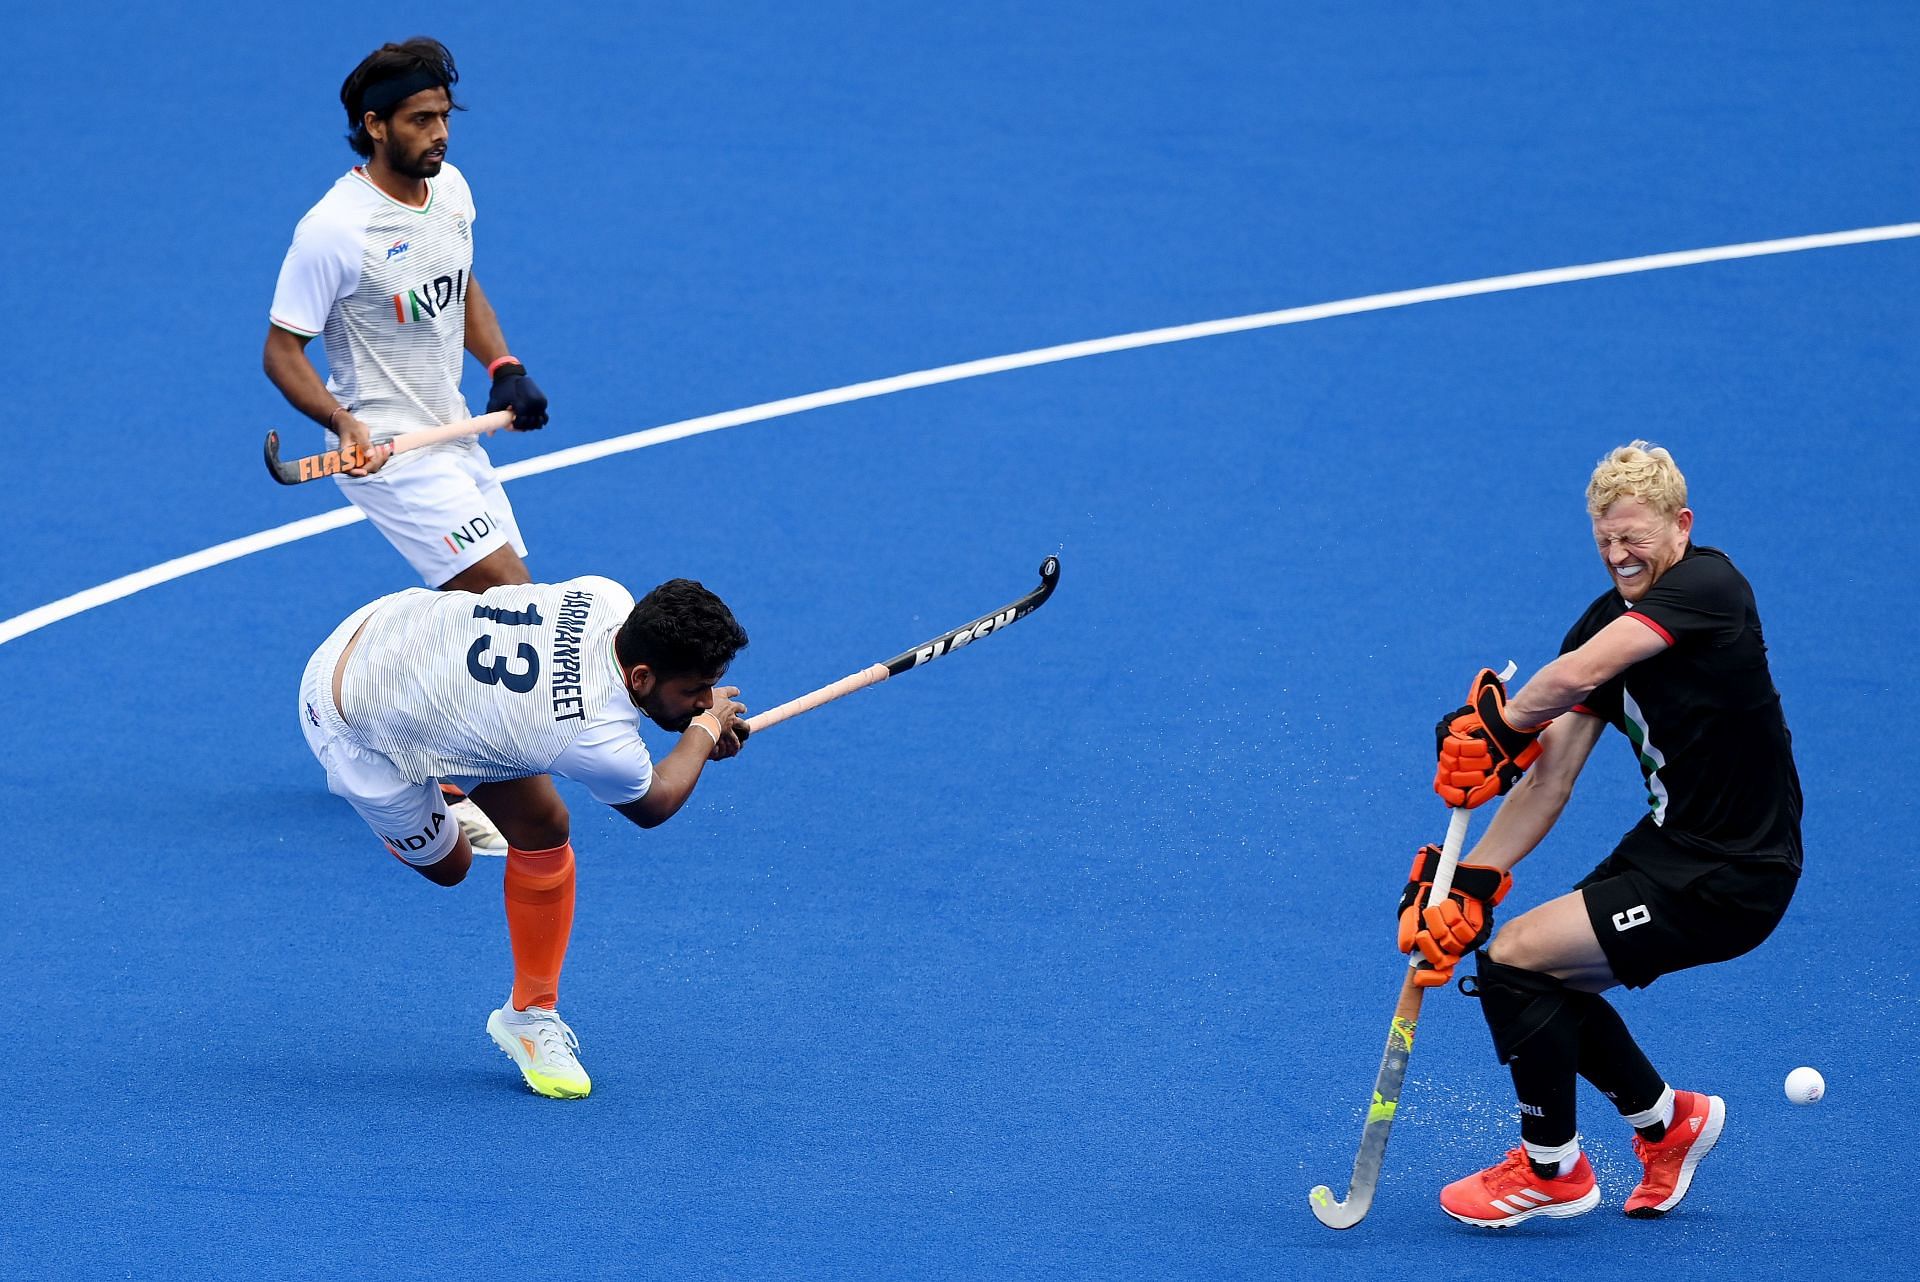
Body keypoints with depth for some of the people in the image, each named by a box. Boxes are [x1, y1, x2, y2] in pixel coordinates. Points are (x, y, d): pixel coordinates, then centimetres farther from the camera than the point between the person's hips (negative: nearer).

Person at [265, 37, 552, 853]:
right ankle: (436, 795, -10)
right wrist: (345, 423, -32)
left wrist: (504, 368, 4)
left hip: (453, 435, 8)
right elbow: (282, 350, -17)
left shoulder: (449, 188, 2)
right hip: (389, 449, -8)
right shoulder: (335, 230, -22)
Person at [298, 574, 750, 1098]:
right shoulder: (598, 744, -35)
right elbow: (652, 804, -11)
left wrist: (697, 707, 1)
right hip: (356, 730, -7)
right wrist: (706, 730, 3)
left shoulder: (610, 599, -17)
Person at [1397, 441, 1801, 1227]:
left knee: (1515, 960, -12)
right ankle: (1666, 1120, 37)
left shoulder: (1706, 586, -20)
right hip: (1670, 841, 9)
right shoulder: (1605, 623, 5)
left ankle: (1552, 1170, 8)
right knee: (1546, 981, 18)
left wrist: (1502, 724, -14)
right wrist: (1470, 881, -9)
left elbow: (1577, 676, -33)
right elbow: (1548, 779, 2)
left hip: (1728, 880, -9)